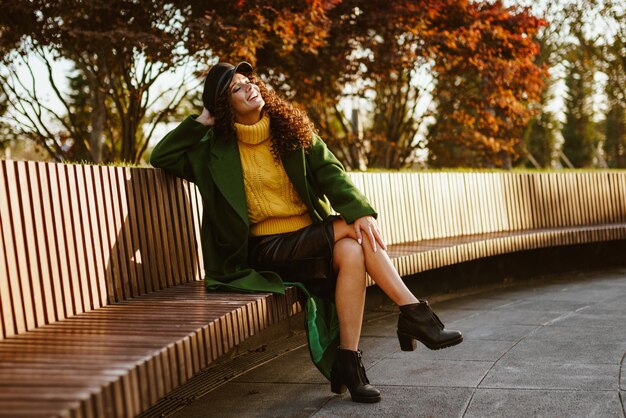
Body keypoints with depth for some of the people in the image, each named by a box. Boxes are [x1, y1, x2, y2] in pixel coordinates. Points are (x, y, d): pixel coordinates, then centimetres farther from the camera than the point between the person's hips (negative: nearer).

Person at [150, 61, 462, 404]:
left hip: (310, 238, 3)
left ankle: (348, 363, -25)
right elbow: (161, 157, 4)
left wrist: (360, 210, -20)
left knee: (351, 252, -31)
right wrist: (200, 122, 0)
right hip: (267, 248, -3)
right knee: (353, 231, -25)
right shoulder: (216, 147, 5)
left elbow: (329, 172, -3)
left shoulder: (291, 129, 8)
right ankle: (414, 311, -20)